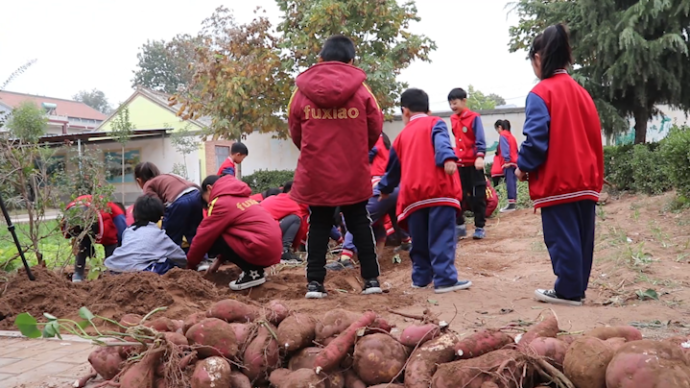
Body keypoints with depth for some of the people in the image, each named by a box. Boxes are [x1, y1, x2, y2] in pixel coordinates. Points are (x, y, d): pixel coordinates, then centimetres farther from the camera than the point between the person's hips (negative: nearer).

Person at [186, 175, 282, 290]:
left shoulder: (221, 202, -5)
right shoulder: (241, 197, 22)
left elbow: (203, 237, 1)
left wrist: (190, 264, 15)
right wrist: (220, 259, 31)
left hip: (260, 249, -9)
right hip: (273, 249, 9)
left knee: (211, 241, -1)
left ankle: (252, 273, -2)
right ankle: (255, 269, 12)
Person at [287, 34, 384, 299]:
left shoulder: (302, 91, -2)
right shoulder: (360, 90, -3)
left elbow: (295, 132, 7)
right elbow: (376, 128, 5)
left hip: (315, 171, 0)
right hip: (353, 172, 0)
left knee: (318, 226, 11)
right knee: (360, 224, 13)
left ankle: (315, 283, 8)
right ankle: (371, 279, 14)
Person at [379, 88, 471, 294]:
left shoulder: (402, 135, 22)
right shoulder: (435, 123, 9)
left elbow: (394, 166, 32)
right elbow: (441, 142, -14)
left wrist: (385, 189, 47)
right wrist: (448, 159, -32)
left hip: (413, 193, 4)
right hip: (438, 189, -4)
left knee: (419, 240, 14)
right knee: (442, 237, -5)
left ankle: (421, 277, 21)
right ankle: (445, 279, -8)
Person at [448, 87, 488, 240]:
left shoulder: (474, 117, -8)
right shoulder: (453, 119, 8)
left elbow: (480, 140, -13)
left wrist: (480, 156, -26)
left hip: (474, 163, -5)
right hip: (459, 163, 5)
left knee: (477, 196, 2)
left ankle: (480, 227, 11)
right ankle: (460, 226, 14)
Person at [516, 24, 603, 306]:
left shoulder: (540, 93, -10)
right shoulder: (581, 92, 12)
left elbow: (536, 139, -17)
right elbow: (594, 135, 14)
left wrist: (523, 166, -1)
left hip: (557, 181, -7)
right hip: (586, 179, 7)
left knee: (561, 238, 0)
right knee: (581, 236, 12)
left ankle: (567, 291, 5)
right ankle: (577, 288, 20)